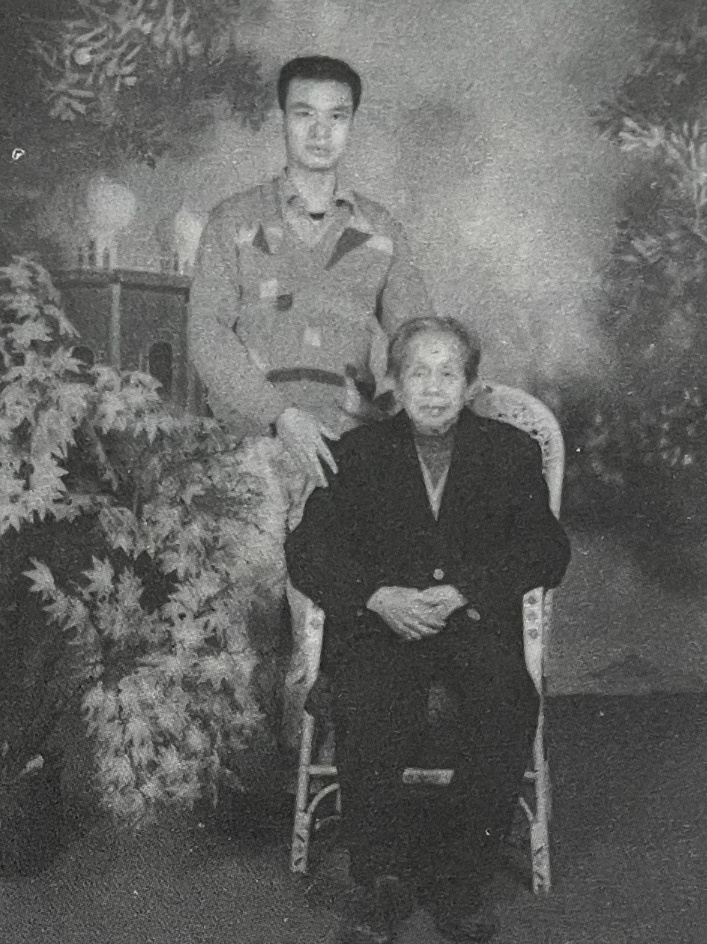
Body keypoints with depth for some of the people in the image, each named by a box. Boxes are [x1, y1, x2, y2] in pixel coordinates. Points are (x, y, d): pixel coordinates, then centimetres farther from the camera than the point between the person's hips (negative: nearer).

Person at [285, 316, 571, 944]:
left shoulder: (512, 452, 13)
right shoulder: (358, 453, 13)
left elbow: (548, 551, 2)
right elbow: (307, 550, 4)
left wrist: (462, 592, -13)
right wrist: (378, 597, -15)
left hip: (478, 625, 0)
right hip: (379, 626, 0)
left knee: (507, 700, -30)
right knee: (371, 703, -31)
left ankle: (459, 881, -13)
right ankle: (384, 879, -12)